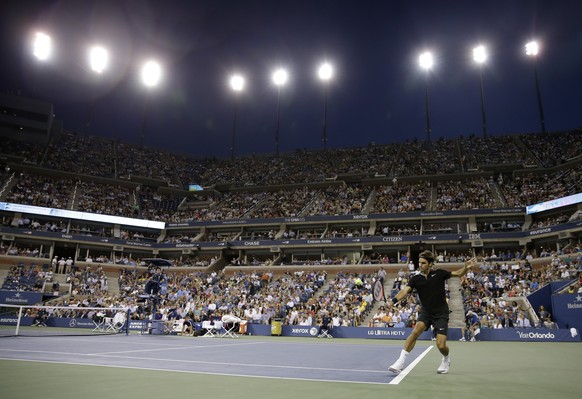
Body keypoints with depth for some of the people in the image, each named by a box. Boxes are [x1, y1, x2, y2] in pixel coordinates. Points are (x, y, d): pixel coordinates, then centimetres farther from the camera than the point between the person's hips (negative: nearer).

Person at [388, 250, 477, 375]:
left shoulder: (439, 273, -6)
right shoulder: (415, 279, -6)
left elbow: (458, 274, 6)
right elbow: (405, 290, -20)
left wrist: (466, 267, -15)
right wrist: (394, 300, -38)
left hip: (441, 314, -1)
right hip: (426, 312, 1)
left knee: (441, 345, -7)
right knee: (416, 330, -27)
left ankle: (446, 360, 31)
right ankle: (401, 361, -22)